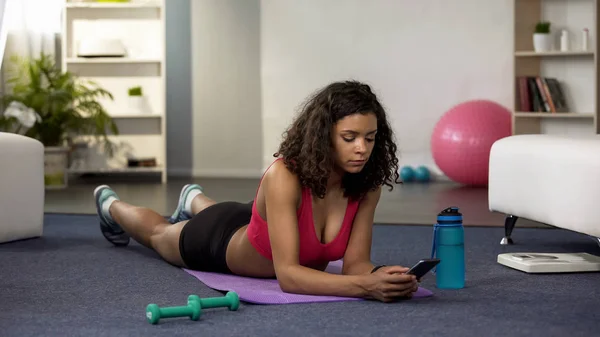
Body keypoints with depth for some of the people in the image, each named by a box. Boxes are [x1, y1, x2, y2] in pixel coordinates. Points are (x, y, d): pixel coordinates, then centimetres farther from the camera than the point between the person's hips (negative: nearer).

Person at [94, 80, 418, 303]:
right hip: (220, 241, -4)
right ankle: (111, 205, 64)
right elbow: (287, 274, -50)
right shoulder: (284, 176, -46)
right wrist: (365, 286, -63)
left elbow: (355, 262, -27)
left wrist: (380, 275, -50)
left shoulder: (367, 184, -30)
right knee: (158, 234, 31)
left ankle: (193, 199, 72)